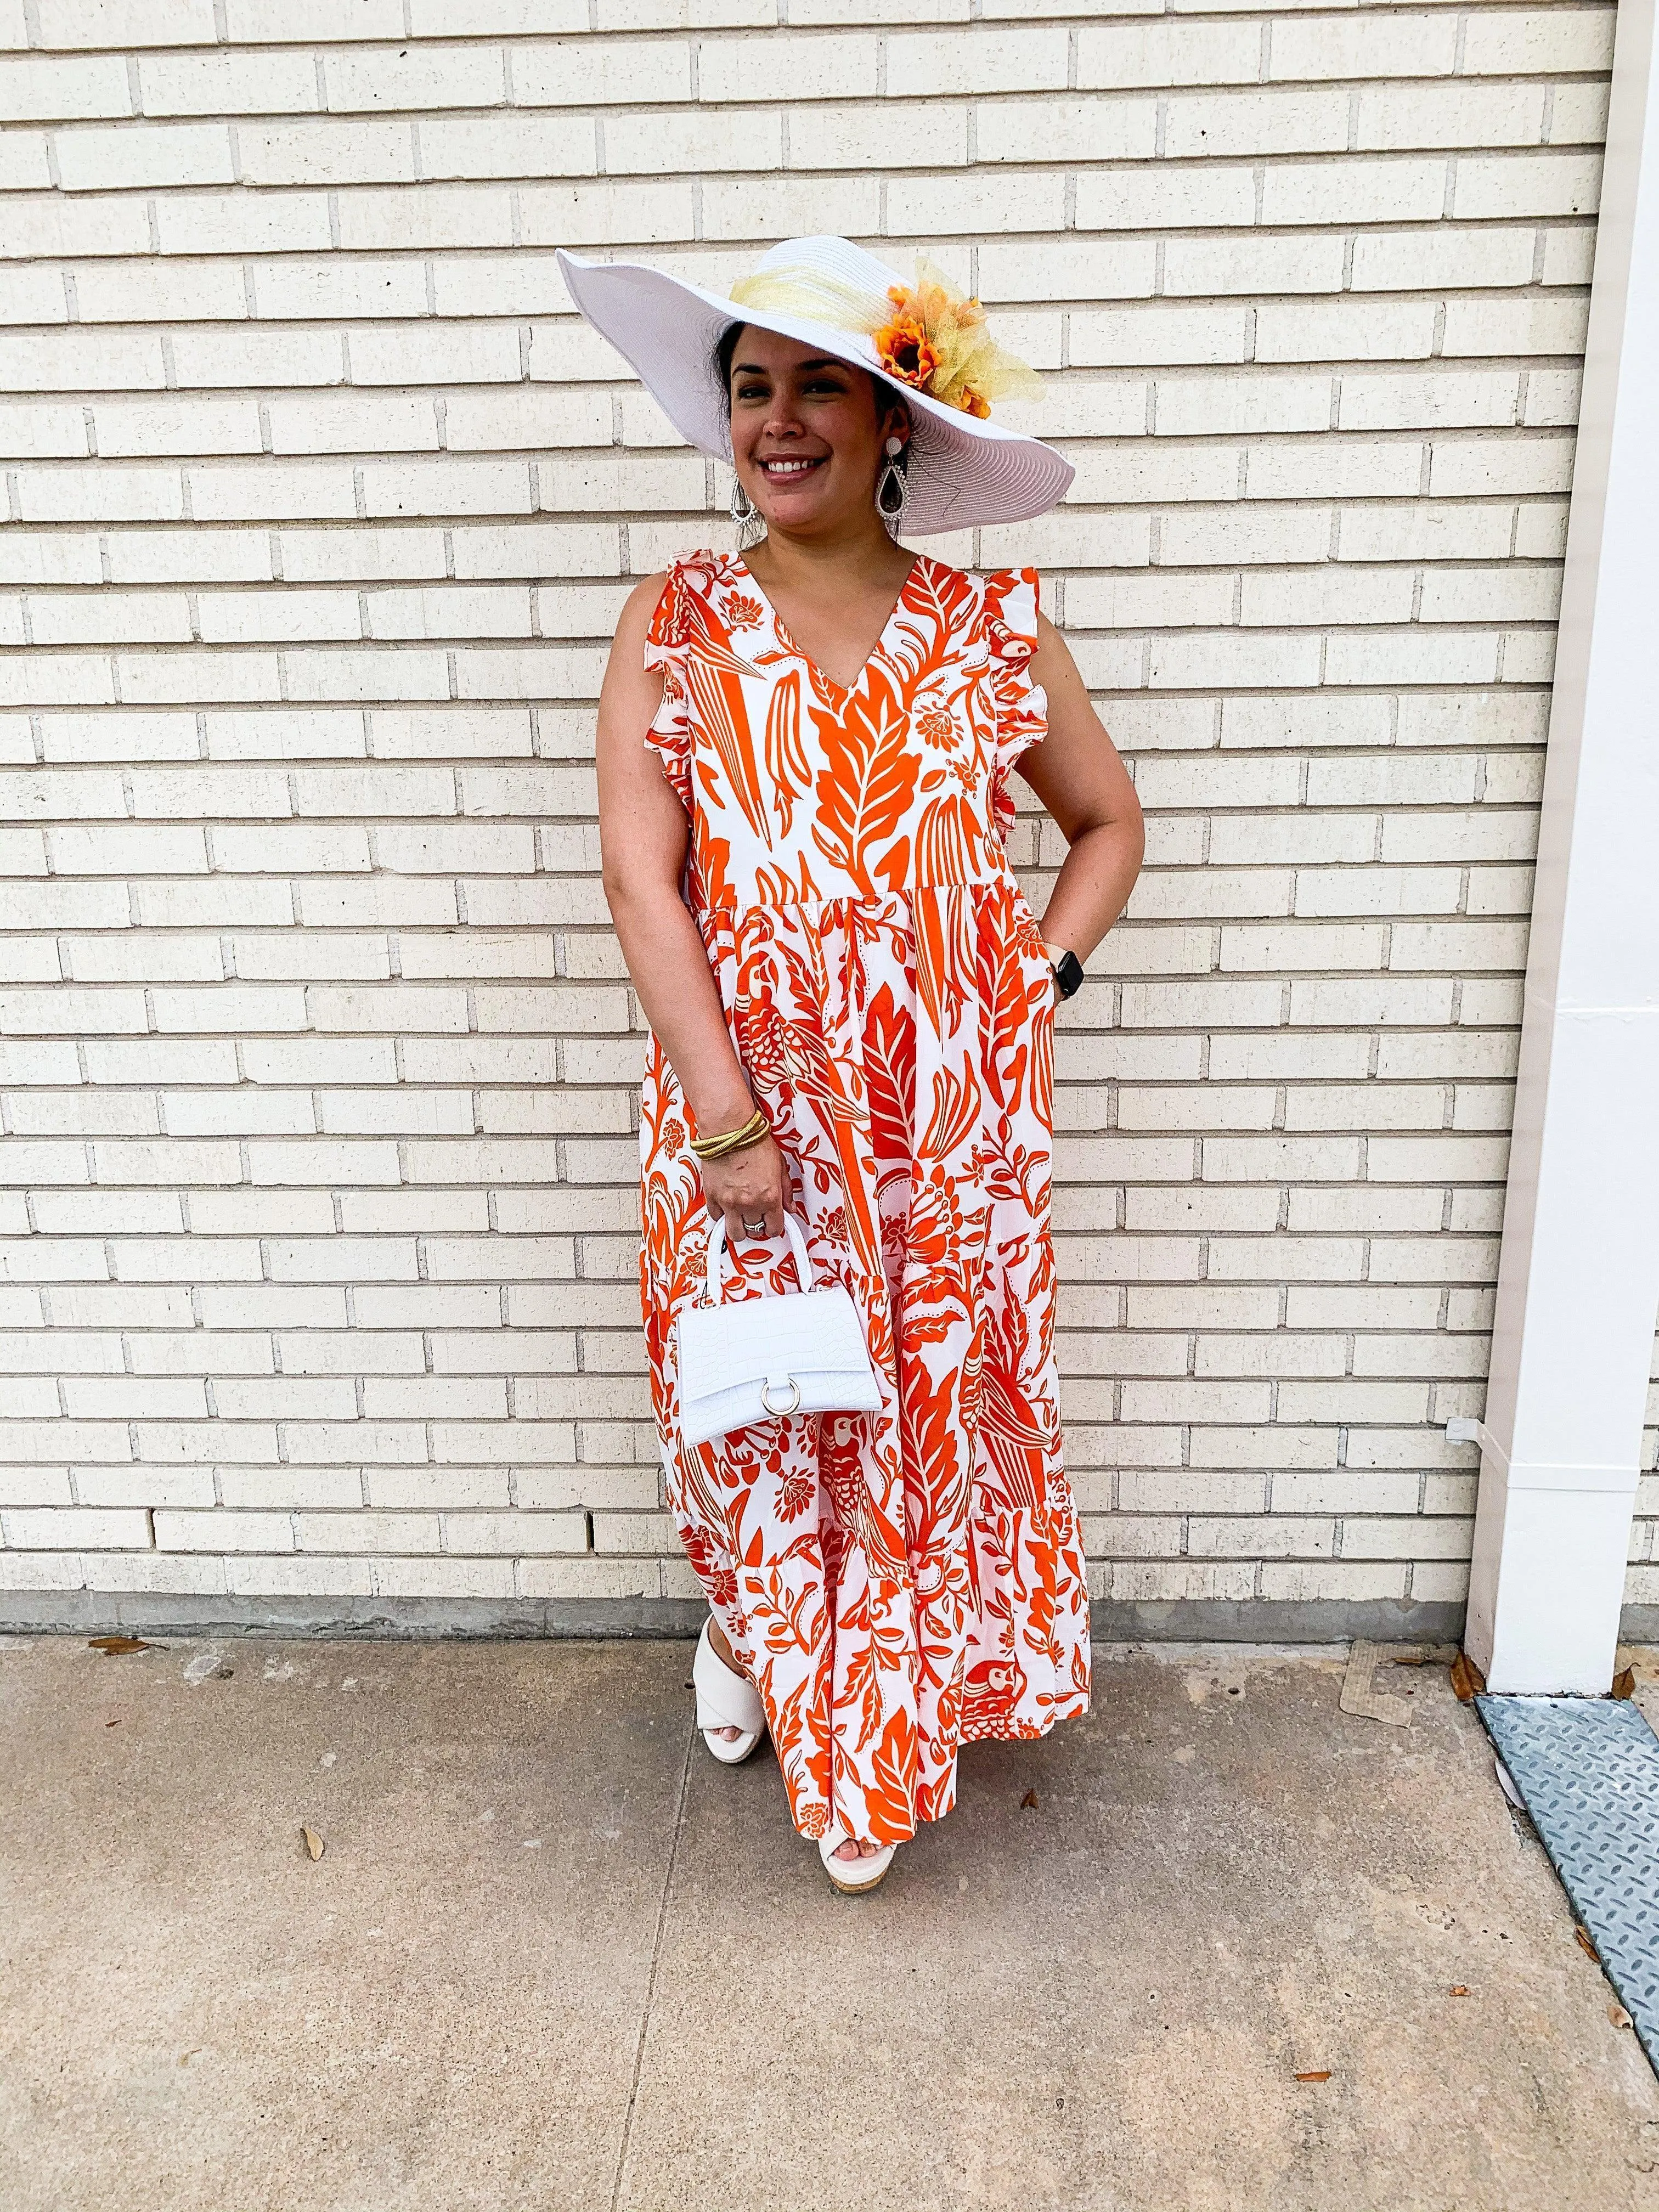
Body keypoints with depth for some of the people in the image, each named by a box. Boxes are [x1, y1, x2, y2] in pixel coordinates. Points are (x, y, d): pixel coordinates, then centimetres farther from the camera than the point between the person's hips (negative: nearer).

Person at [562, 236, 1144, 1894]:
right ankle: (751, 1622, 49)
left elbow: (1108, 824, 13)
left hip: (950, 1118, 1)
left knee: (934, 1401, 13)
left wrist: (1035, 983, -3)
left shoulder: (989, 631, 1)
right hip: (740, 1099, 0)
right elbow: (639, 876, -10)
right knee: (747, 1397, 15)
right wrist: (730, 1117, -17)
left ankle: (878, 1742, 39)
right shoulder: (675, 626, -2)